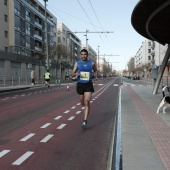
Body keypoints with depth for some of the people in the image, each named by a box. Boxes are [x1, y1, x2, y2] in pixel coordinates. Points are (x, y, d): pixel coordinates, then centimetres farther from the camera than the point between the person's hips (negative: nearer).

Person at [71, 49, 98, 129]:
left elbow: (95, 70, 20)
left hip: (88, 85, -2)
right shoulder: (77, 63, 1)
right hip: (80, 84, 2)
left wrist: (96, 76, 3)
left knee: (86, 102, -15)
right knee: (82, 103, 15)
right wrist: (76, 74, -21)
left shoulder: (91, 63, 0)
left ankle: (85, 121, -16)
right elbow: (72, 74, 0)